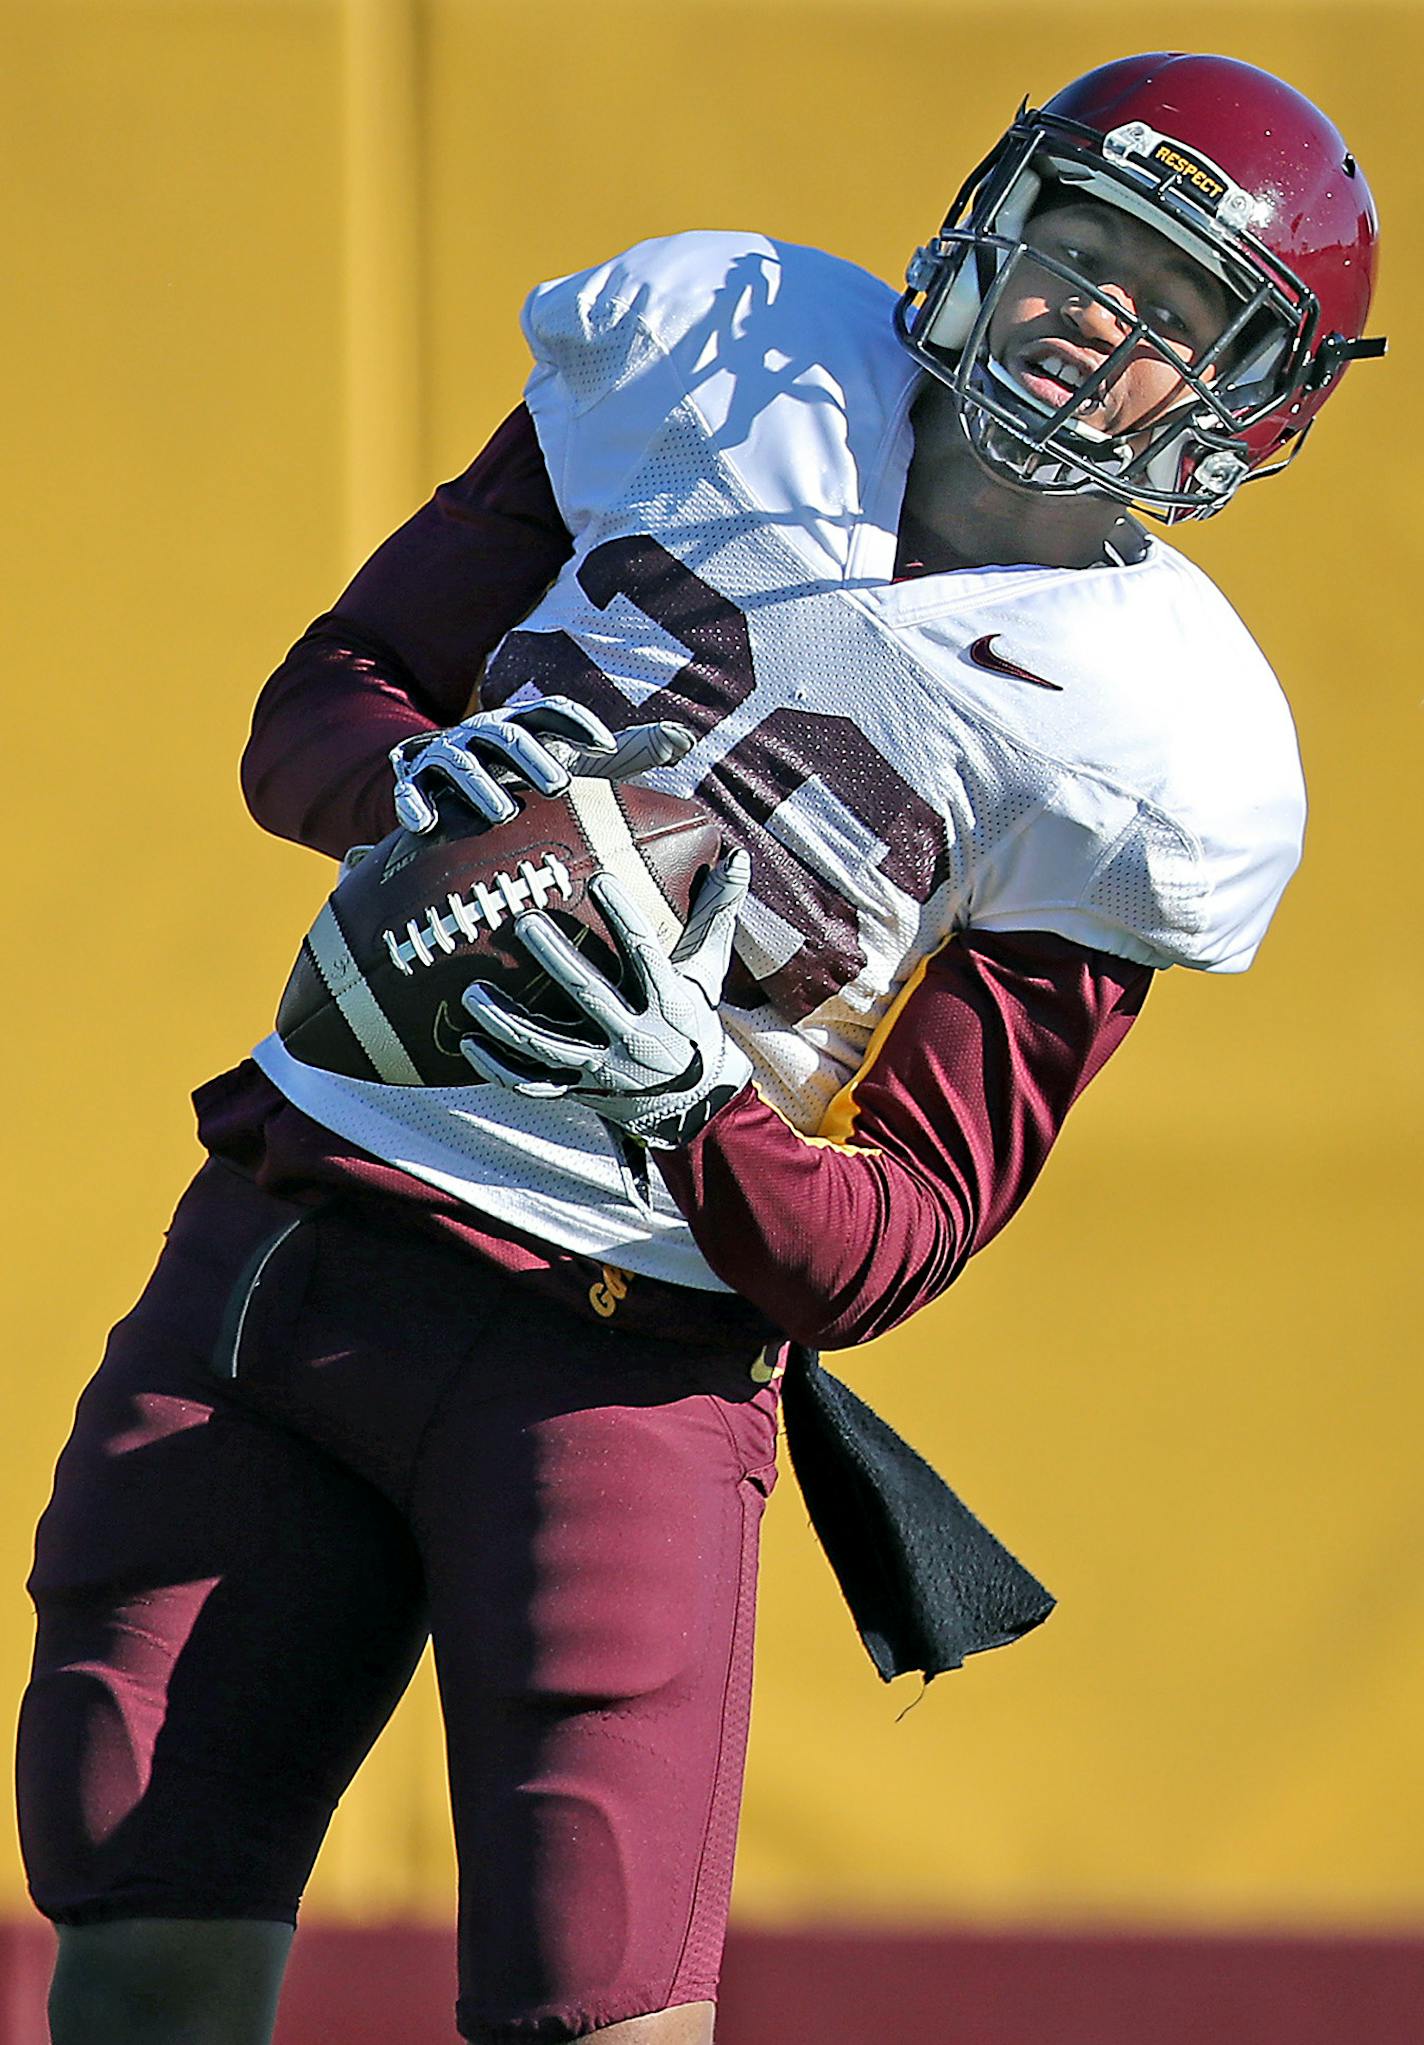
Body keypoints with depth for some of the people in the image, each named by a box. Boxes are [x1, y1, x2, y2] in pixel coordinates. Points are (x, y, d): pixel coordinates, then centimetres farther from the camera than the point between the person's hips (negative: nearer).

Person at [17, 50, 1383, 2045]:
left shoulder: (1147, 753, -6)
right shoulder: (704, 350, 5)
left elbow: (896, 1242, -7)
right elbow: (318, 712, 10)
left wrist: (691, 1108, -28)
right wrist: (429, 773, -13)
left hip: (621, 1355, -3)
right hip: (283, 1223, 3)